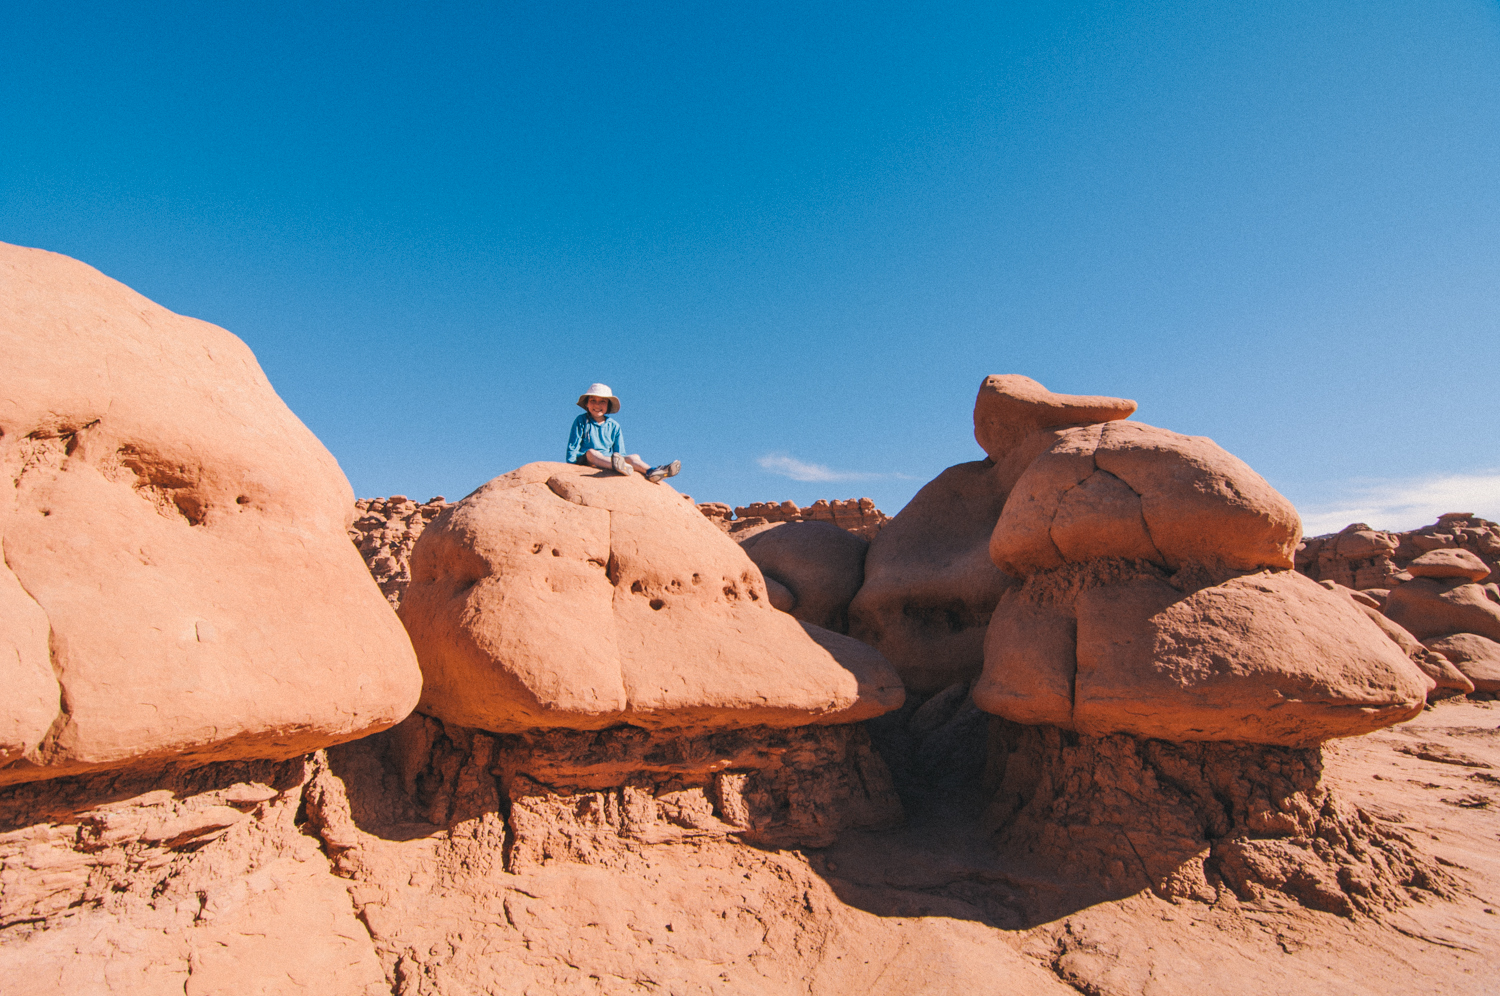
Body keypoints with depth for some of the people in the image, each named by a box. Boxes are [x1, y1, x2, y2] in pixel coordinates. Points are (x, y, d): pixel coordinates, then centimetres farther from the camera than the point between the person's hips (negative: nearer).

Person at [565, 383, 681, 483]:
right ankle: (618, 466, -68)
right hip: (585, 460, -3)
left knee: (634, 457, -20)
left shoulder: (614, 426, 12)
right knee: (591, 452, -37)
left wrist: (621, 461, -7)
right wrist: (571, 464, -11)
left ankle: (651, 472, -54)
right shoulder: (581, 421, 5)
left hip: (609, 459, 4)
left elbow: (620, 453, 11)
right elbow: (573, 447, 1)